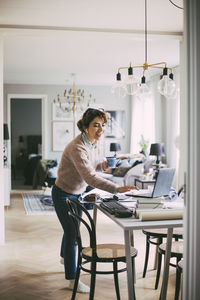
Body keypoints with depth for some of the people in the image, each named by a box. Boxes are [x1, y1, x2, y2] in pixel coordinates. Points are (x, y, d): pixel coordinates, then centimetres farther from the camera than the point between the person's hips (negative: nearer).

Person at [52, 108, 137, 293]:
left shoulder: (95, 143, -5)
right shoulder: (77, 148, -33)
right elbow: (89, 177, -43)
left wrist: (103, 165, -14)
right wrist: (117, 189, -51)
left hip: (78, 193, 8)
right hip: (63, 194, -8)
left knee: (72, 228, 25)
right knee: (72, 234, -3)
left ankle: (65, 258, 52)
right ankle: (72, 279, 12)